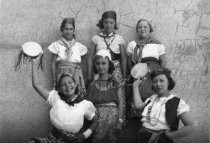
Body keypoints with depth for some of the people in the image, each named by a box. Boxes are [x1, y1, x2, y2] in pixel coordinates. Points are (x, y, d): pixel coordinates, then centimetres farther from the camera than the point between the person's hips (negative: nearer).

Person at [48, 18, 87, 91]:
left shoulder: (79, 46, 7)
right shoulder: (56, 45, 3)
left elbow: (80, 65, 8)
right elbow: (53, 64, 2)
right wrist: (54, 82, -3)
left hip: (76, 76, 1)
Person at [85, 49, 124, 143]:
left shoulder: (115, 84, 10)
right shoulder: (92, 85, 14)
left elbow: (120, 104, 4)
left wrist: (119, 121, -7)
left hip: (112, 114, -1)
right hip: (95, 116, 1)